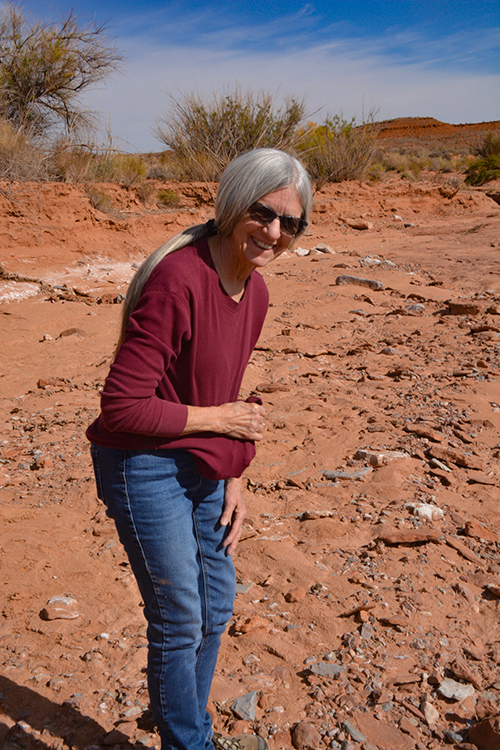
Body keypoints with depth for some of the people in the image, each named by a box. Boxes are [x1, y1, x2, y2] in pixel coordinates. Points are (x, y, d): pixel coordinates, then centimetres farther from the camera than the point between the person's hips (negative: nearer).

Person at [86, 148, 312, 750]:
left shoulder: (255, 290, 1)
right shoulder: (178, 281, -26)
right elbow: (122, 407, -26)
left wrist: (233, 480, 8)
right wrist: (216, 419, -17)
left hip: (204, 469, 9)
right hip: (146, 470, -8)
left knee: (217, 605, 21)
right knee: (180, 623, 8)